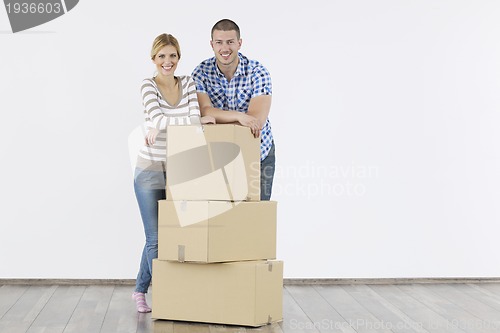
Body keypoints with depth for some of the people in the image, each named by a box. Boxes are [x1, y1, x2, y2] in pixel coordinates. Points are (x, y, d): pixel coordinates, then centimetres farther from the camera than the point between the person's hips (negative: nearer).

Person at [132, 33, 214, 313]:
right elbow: (158, 119, -20)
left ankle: (141, 290, 29)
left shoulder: (188, 83, 5)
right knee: (156, 239, -2)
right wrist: (198, 120, -17)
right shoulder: (148, 85, -7)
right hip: (150, 171, -4)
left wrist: (165, 128, -19)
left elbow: (195, 117, -7)